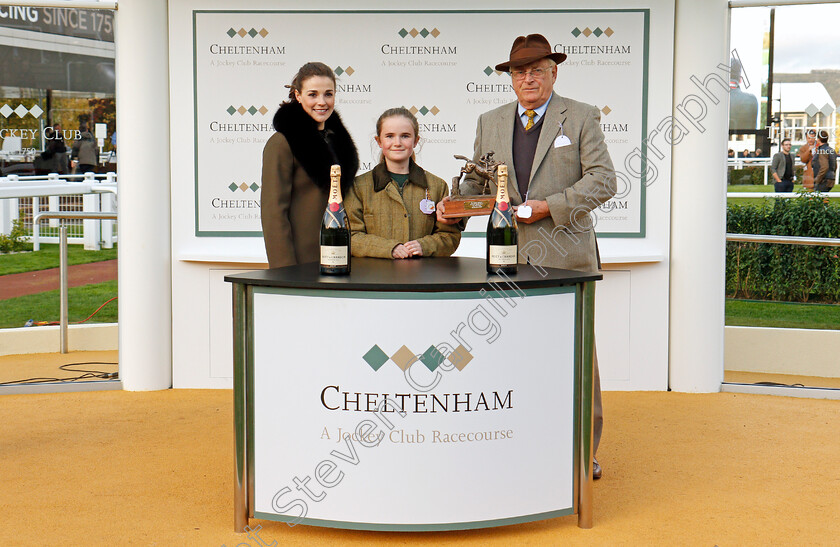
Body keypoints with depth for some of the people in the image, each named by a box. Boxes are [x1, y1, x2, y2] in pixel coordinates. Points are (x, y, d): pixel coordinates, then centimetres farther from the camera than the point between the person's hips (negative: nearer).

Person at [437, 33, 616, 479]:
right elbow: (477, 182, 18)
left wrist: (550, 205, -14)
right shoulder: (490, 123, 15)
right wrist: (454, 203, -4)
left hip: (566, 255, -3)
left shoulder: (581, 117, 4)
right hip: (510, 255, 3)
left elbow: (602, 180, -3)